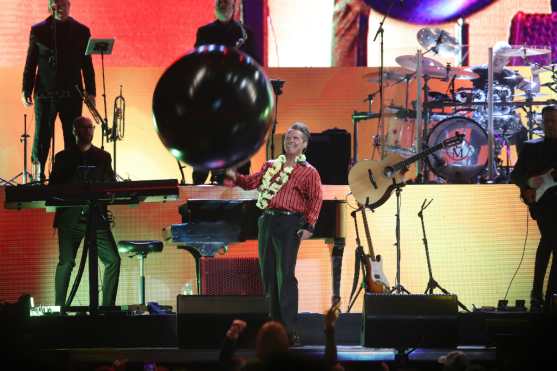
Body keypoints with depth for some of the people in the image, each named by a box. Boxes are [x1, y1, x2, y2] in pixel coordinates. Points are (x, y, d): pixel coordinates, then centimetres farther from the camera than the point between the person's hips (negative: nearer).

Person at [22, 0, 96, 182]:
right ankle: (38, 173, 5)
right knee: (42, 135, -2)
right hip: (45, 93, -1)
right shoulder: (38, 30, 5)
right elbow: (30, 63, 7)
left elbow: (87, 65, 8)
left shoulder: (81, 31, 7)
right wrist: (26, 90, 1)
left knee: (72, 138, 1)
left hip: (72, 94, 1)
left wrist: (90, 92, 3)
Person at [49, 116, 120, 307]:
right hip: (70, 218, -2)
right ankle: (59, 307, 4)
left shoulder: (103, 157, 14)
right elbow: (53, 186, 6)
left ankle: (107, 305, 0)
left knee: (113, 260, -7)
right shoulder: (63, 157, 9)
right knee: (66, 262, -3)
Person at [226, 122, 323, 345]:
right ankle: (275, 324, 17)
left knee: (285, 276, -11)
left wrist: (309, 226, -13)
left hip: (289, 224, -6)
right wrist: (236, 177, -7)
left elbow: (316, 200, -4)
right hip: (267, 221, 6)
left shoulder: (308, 172, 1)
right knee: (268, 275, 8)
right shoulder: (271, 166, 17)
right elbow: (252, 182, 12)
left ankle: (290, 331, -11)